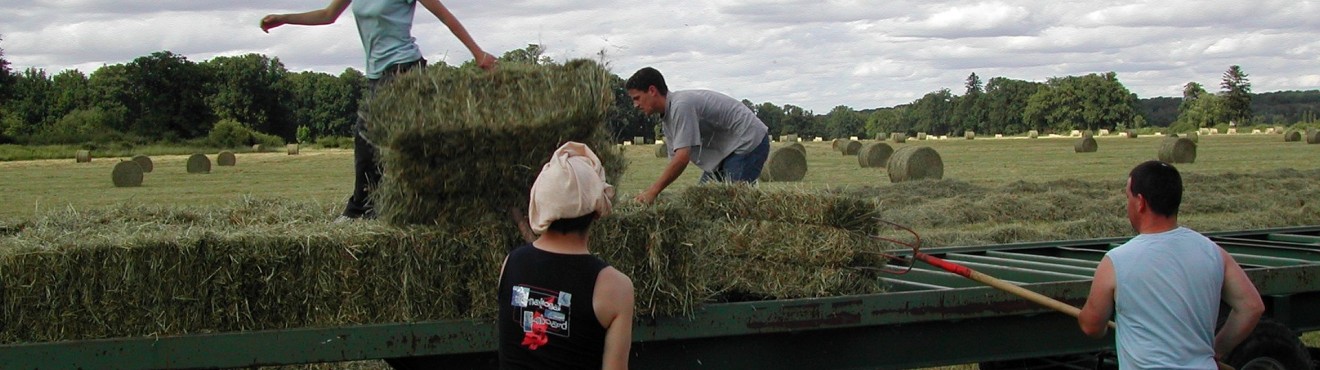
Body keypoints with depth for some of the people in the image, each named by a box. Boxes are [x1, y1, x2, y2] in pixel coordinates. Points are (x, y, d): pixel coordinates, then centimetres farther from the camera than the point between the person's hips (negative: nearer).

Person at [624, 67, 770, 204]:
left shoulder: (681, 105, -25)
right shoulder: (667, 118, 7)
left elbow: (682, 158, -30)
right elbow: (675, 159, 7)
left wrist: (652, 192, -25)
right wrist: (649, 191, -3)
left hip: (749, 143, -10)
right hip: (724, 151, 10)